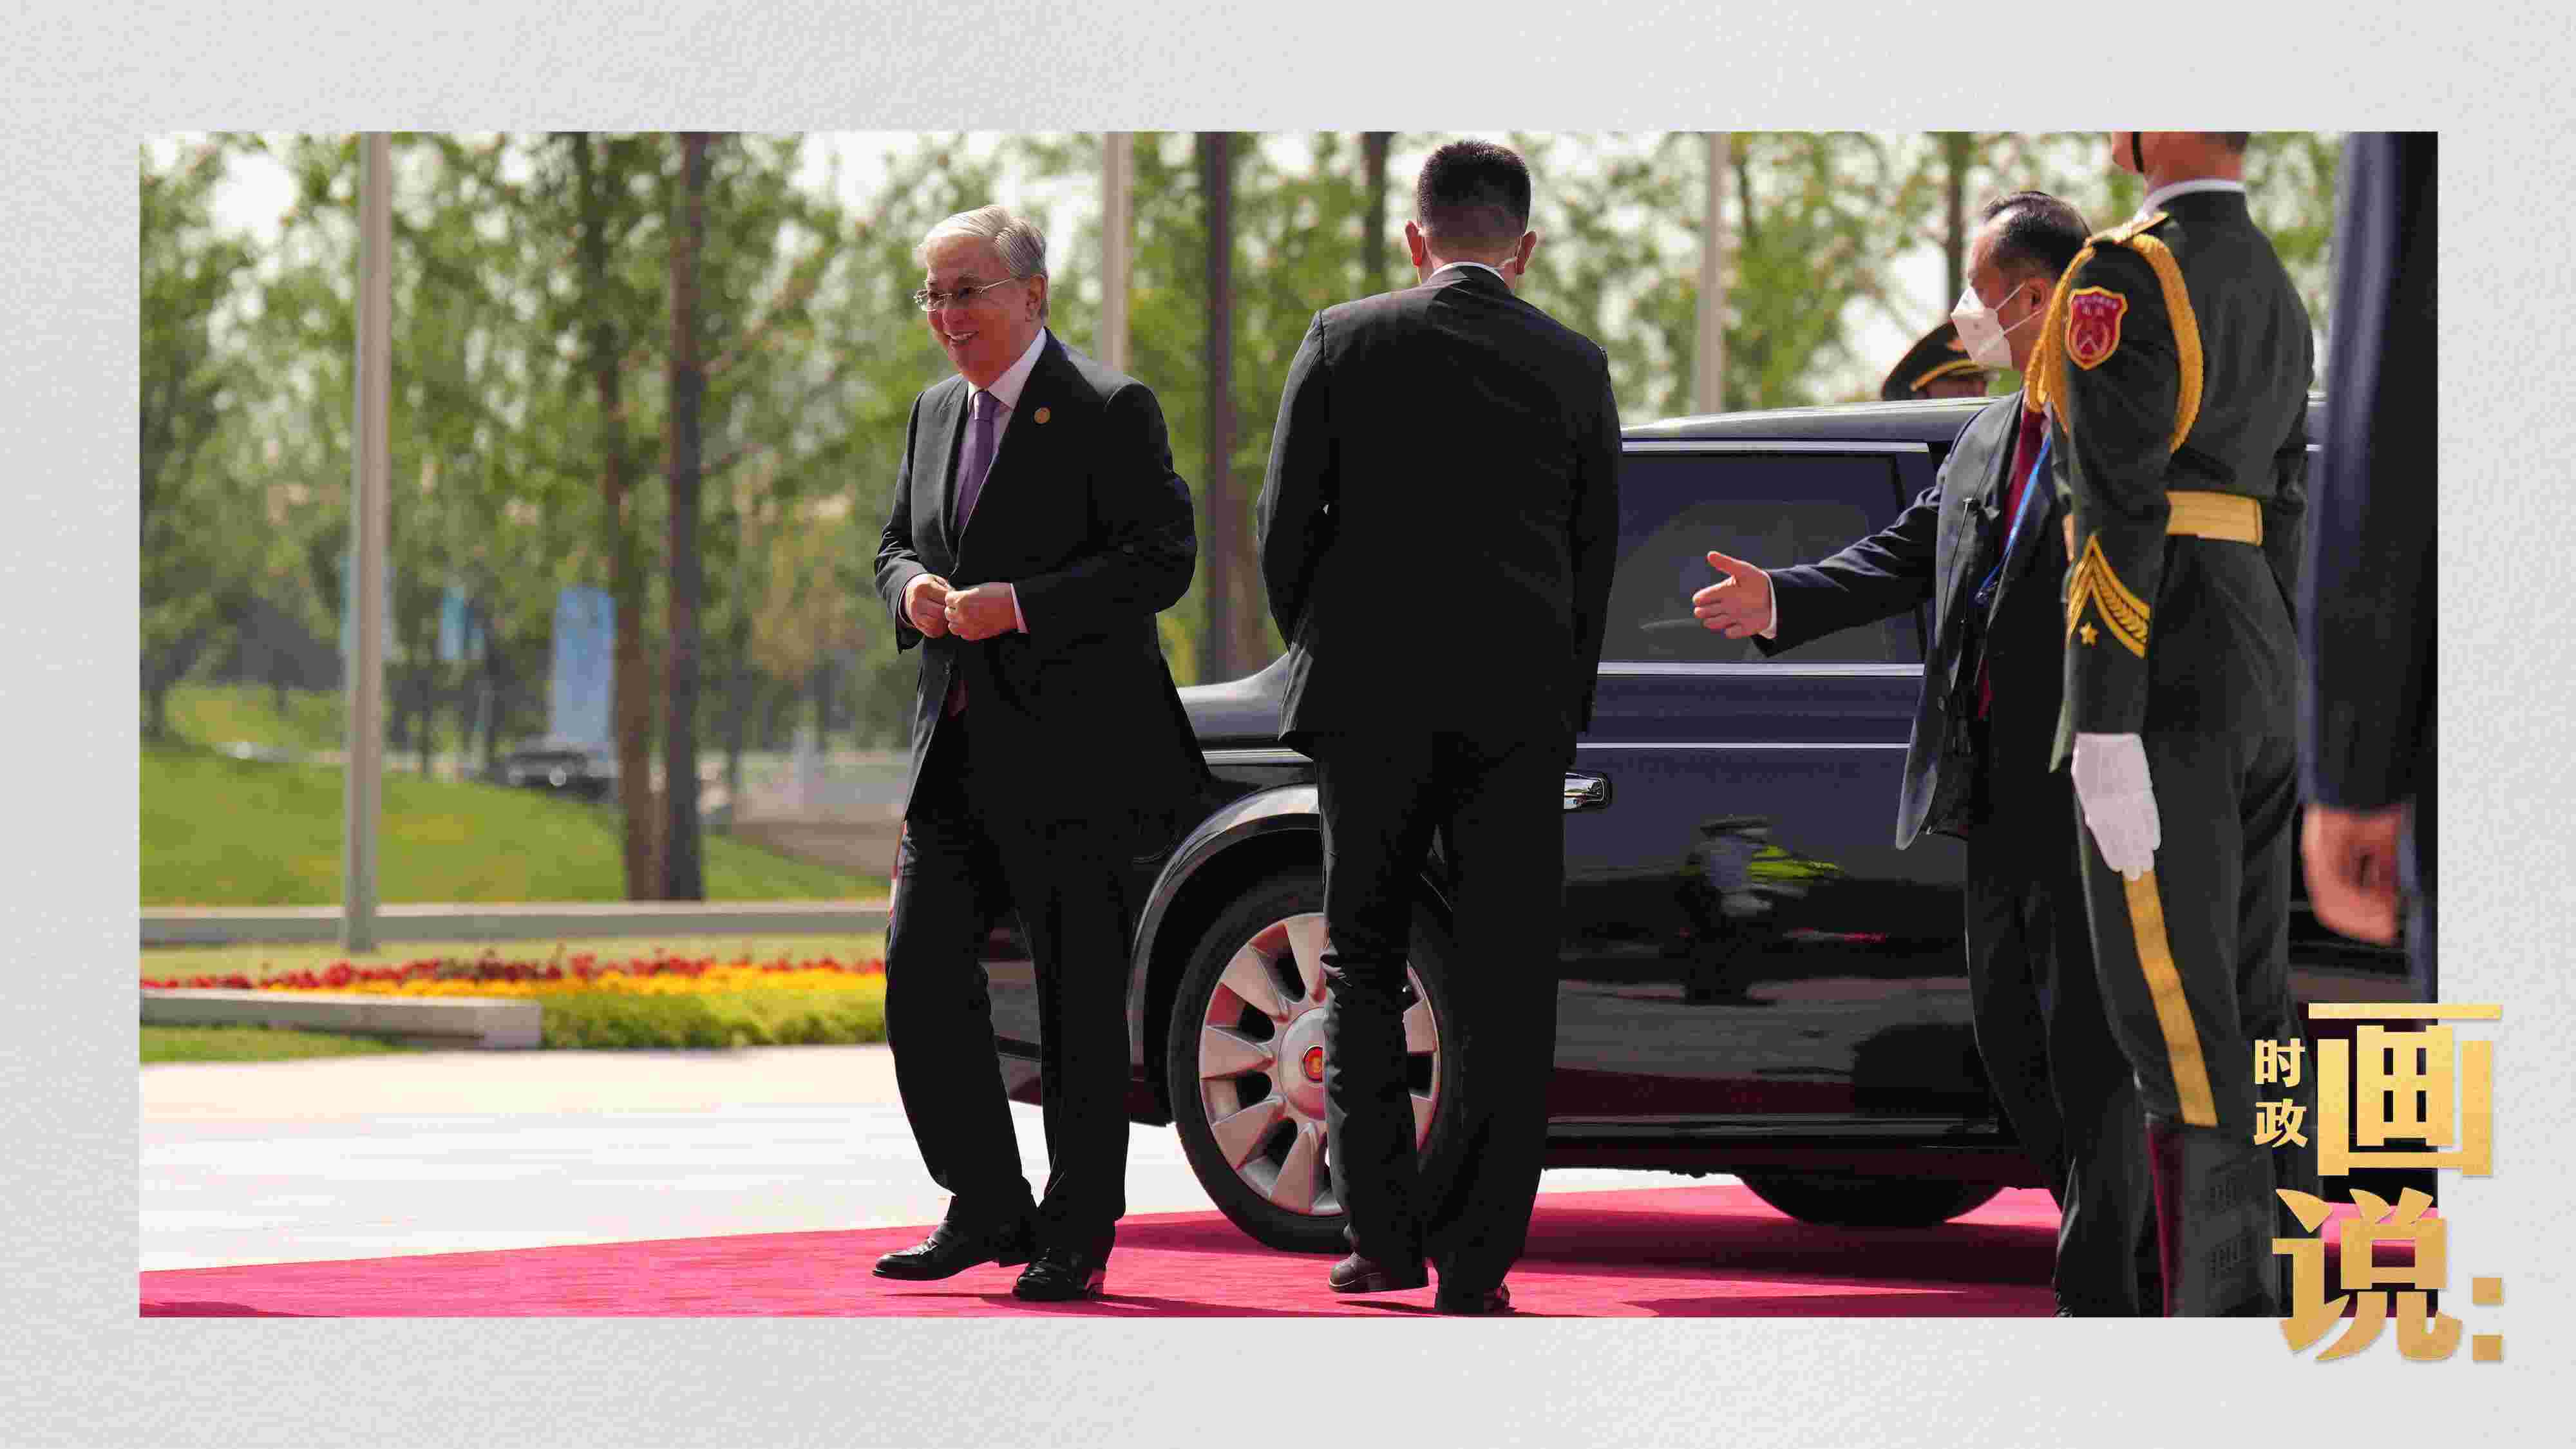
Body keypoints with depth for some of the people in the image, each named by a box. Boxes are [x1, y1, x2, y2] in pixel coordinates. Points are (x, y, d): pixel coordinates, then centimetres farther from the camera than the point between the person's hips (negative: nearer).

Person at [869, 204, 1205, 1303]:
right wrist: (913, 588, 0)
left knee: (1078, 995, 0)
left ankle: (1078, 1233, 9)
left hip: (1072, 753, -7)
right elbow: (896, 543, 25)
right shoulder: (938, 412, 15)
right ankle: (987, 1208, 12)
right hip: (958, 752, 7)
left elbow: (1163, 559, -14)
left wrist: (1017, 605, -21)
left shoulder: (1107, 411, -8)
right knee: (921, 968, 0)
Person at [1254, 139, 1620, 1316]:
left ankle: (1383, 1230, 6)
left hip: (1369, 700, -1)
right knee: (1504, 988, 3)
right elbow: (1595, 556, 6)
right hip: (1519, 710, 1)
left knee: (1362, 965, 12)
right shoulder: (1575, 367, 4)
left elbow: (1286, 524, -1)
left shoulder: (1342, 344, 0)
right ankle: (1472, 1261, -1)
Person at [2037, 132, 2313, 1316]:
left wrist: (2104, 734, -21)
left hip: (2159, 679, -9)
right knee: (2244, 1014, 9)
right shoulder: (2279, 296, 17)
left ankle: (2214, 1316, -10)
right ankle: (2269, 1308, 10)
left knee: (2173, 1019, -8)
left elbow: (2123, 515, -19)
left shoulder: (2125, 276, -13)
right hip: (2258, 686, 9)